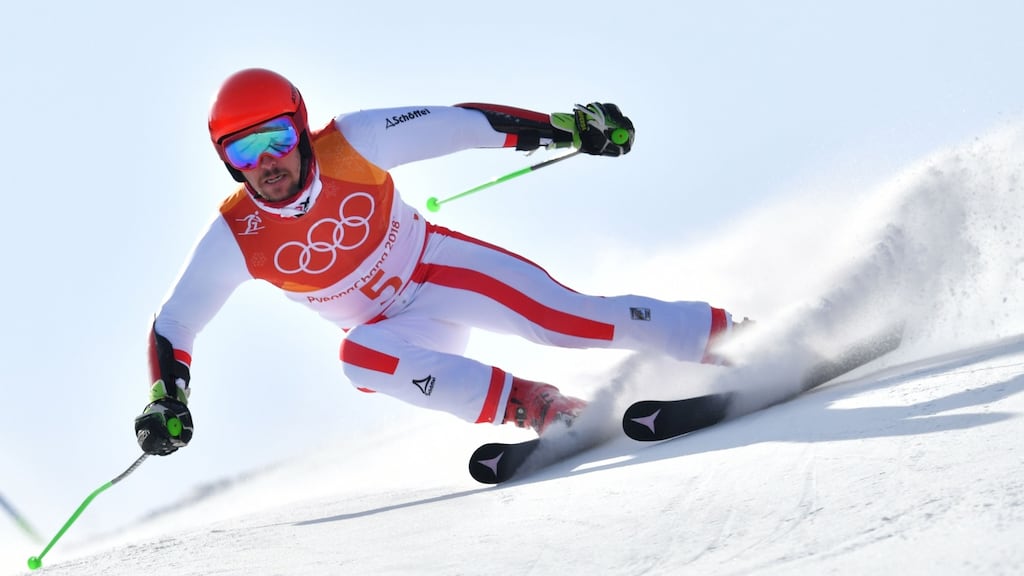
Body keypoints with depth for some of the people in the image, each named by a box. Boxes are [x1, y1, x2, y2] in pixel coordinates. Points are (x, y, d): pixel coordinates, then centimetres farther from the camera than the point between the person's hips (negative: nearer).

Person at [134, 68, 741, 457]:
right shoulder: (234, 236, -17)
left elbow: (461, 124, -16)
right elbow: (172, 325, -7)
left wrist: (568, 126, -18)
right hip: (398, 330, 2)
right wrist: (166, 401, -22)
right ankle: (534, 406, -31)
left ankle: (725, 333, -14)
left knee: (560, 316, -24)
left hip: (439, 265, -2)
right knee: (359, 356, -32)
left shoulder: (351, 145, -22)